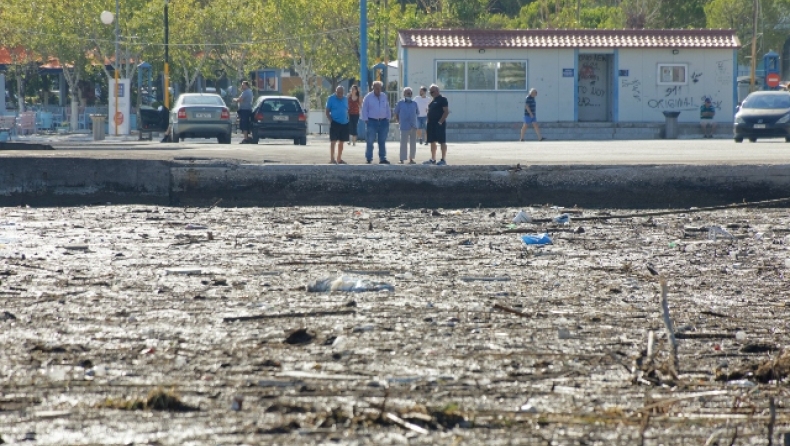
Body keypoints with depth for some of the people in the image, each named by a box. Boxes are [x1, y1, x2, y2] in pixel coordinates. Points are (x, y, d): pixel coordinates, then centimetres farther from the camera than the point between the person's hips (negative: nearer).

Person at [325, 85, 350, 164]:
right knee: (333, 141, -8)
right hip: (335, 123, -5)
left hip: (344, 123, 5)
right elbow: (327, 111, -3)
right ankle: (332, 159, -8)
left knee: (341, 142, 11)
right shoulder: (331, 99, -2)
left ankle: (339, 159, 19)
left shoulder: (345, 99, 12)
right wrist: (330, 120, -14)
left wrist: (347, 119, 4)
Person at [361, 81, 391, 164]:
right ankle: (369, 159, 1)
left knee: (382, 142, 7)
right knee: (370, 141, -5)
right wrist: (366, 120, -7)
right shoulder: (368, 97, -1)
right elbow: (364, 109, -1)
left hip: (383, 122, 4)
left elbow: (387, 108, 15)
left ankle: (382, 158, 12)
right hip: (372, 121, -4)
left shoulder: (384, 96, 10)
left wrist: (388, 119, 10)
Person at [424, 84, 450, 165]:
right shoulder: (433, 100, 17)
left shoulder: (442, 99, -8)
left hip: (439, 124, -9)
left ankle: (443, 160, -5)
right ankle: (433, 159, 18)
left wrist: (440, 122, -19)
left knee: (442, 142, -6)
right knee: (432, 142, 11)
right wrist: (428, 124, 14)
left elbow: (446, 111, -15)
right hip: (431, 124, 9)